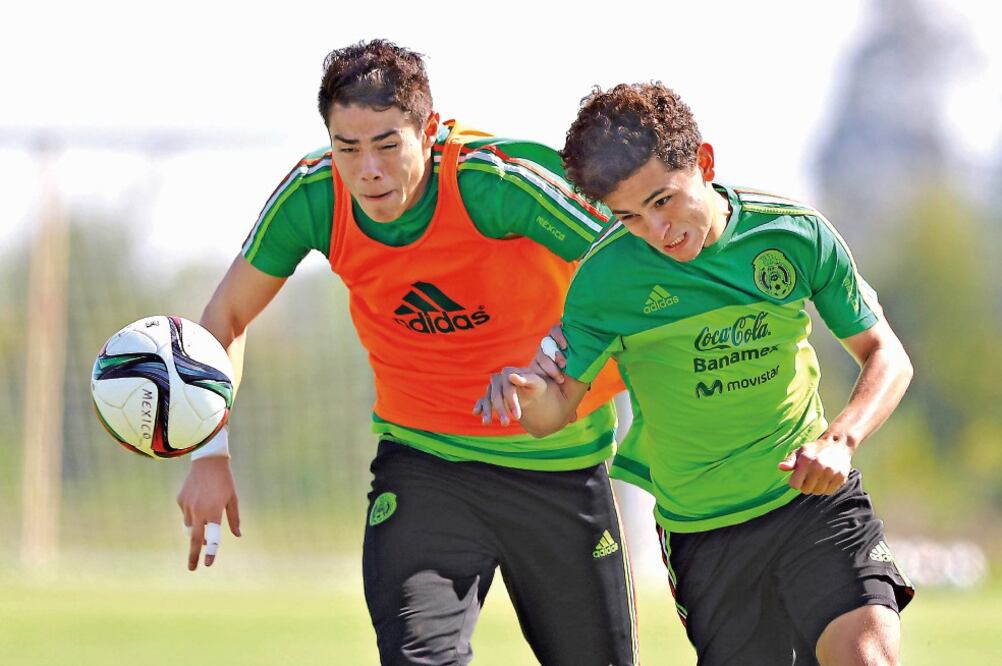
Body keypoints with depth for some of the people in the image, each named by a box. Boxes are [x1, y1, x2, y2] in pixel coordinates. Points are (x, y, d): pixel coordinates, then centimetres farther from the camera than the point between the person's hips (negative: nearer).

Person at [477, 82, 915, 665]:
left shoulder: (798, 233, -9)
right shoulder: (606, 278, -12)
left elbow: (885, 355, 0)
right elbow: (556, 410, -5)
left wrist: (840, 440, -19)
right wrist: (527, 392, -31)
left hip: (813, 494, 0)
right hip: (701, 527, 0)